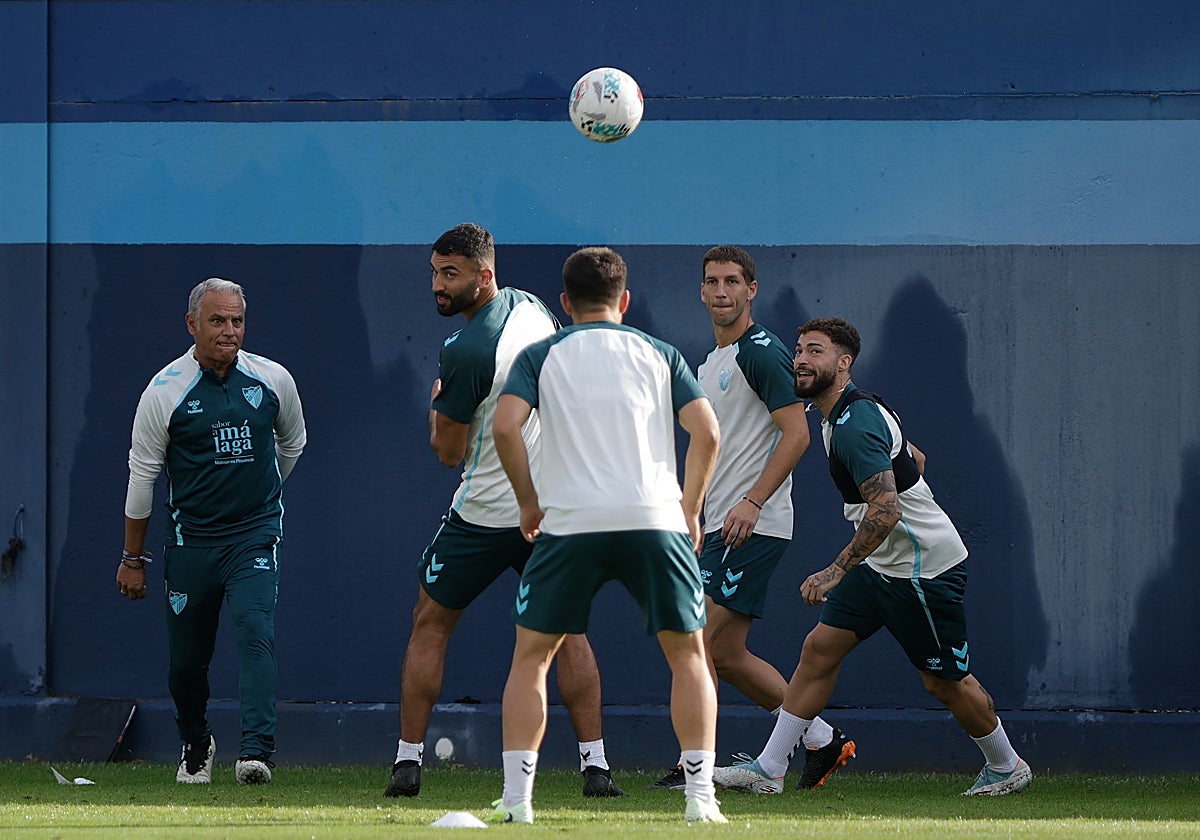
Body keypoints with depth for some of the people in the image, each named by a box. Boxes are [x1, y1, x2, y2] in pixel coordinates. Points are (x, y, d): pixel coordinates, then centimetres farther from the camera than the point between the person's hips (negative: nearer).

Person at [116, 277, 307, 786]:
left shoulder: (273, 381, -1)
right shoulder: (165, 391, -6)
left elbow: (293, 442, 20)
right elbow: (142, 473, 2)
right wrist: (133, 558, 6)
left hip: (255, 536, 0)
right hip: (190, 541, 0)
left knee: (255, 632, -20)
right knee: (186, 658, 6)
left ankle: (256, 751, -28)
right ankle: (196, 744, 33)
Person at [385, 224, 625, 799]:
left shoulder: (465, 352, -20)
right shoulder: (530, 308, 3)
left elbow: (448, 452, -12)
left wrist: (437, 406, 6)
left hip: (487, 510, -6)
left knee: (431, 626, 9)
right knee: (567, 631, 13)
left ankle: (408, 762, 7)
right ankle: (595, 765, 4)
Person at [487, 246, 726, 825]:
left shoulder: (540, 356, 11)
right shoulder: (659, 355, 14)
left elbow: (505, 426, -5)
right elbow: (706, 432, 3)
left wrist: (529, 502, 6)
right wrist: (690, 510, 14)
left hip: (570, 520, -1)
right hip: (656, 518, 1)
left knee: (531, 655, 11)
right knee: (687, 653, 12)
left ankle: (516, 798, 2)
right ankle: (700, 796, 2)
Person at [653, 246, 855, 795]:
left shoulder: (762, 353, -9)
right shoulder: (708, 366, 19)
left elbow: (796, 432, -16)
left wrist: (752, 502, -22)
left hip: (754, 527, -10)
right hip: (720, 528, 10)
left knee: (702, 642, -12)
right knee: (727, 654, 8)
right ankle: (821, 740, 17)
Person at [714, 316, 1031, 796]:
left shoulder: (855, 426, -24)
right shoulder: (847, 413, 7)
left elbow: (887, 510, -33)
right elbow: (914, 458, 21)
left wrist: (835, 572, -32)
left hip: (925, 570, -10)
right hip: (882, 566, 10)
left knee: (945, 682, 3)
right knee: (820, 649, 2)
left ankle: (1006, 768, 24)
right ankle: (768, 767, 2)